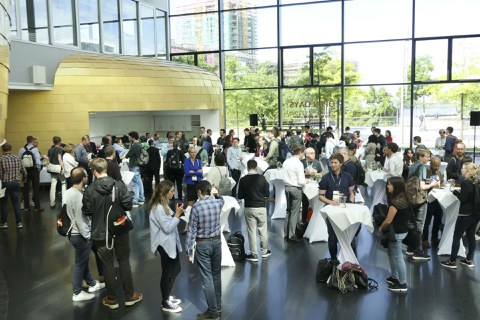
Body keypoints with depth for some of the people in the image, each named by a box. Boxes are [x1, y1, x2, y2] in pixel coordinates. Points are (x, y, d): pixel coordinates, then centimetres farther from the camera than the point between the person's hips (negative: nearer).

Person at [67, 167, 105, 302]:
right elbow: (79, 219, -25)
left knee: (83, 261, 21)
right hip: (81, 235, -9)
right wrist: (87, 236, -15)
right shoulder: (78, 196, -26)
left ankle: (92, 284, 37)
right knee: (80, 264, 5)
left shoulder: (68, 192, 2)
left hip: (73, 233, 9)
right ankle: (77, 293, 18)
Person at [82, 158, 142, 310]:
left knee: (107, 265, 12)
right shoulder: (119, 185, -14)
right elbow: (128, 205, -13)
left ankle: (112, 299, 24)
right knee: (124, 262, 15)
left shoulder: (89, 190, -15)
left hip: (100, 233, -1)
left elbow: (87, 212, -7)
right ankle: (130, 296, 25)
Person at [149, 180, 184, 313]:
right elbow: (167, 228, -24)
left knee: (176, 269, 20)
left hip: (171, 242, 10)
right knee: (167, 273, 4)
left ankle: (167, 296, 37)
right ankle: (165, 303, 21)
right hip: (165, 244, -10)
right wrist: (177, 215, -22)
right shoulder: (158, 208, -24)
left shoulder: (164, 205, 8)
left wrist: (176, 213, 1)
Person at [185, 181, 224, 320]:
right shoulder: (218, 202, -3)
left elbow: (192, 230, -13)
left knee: (207, 278, 1)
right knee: (216, 275, 17)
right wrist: (215, 193, 39)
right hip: (216, 241, 5)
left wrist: (189, 249, -6)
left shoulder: (196, 206, -16)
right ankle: (218, 307, 28)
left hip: (202, 245, -5)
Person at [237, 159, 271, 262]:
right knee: (263, 230, 14)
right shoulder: (262, 178, -8)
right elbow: (267, 194, -3)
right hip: (261, 207, 0)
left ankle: (254, 254, 10)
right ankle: (265, 251, 27)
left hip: (249, 208, 0)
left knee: (251, 231, 6)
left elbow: (240, 196, -1)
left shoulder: (243, 180, -7)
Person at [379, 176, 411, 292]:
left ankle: (402, 284, 11)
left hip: (397, 232, -10)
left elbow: (388, 221, -23)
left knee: (398, 257, 1)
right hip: (402, 230, 10)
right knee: (391, 252, 23)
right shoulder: (403, 199, 5)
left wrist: (381, 228, -3)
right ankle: (394, 277, 35)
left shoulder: (395, 202, -25)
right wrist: (384, 227, 9)